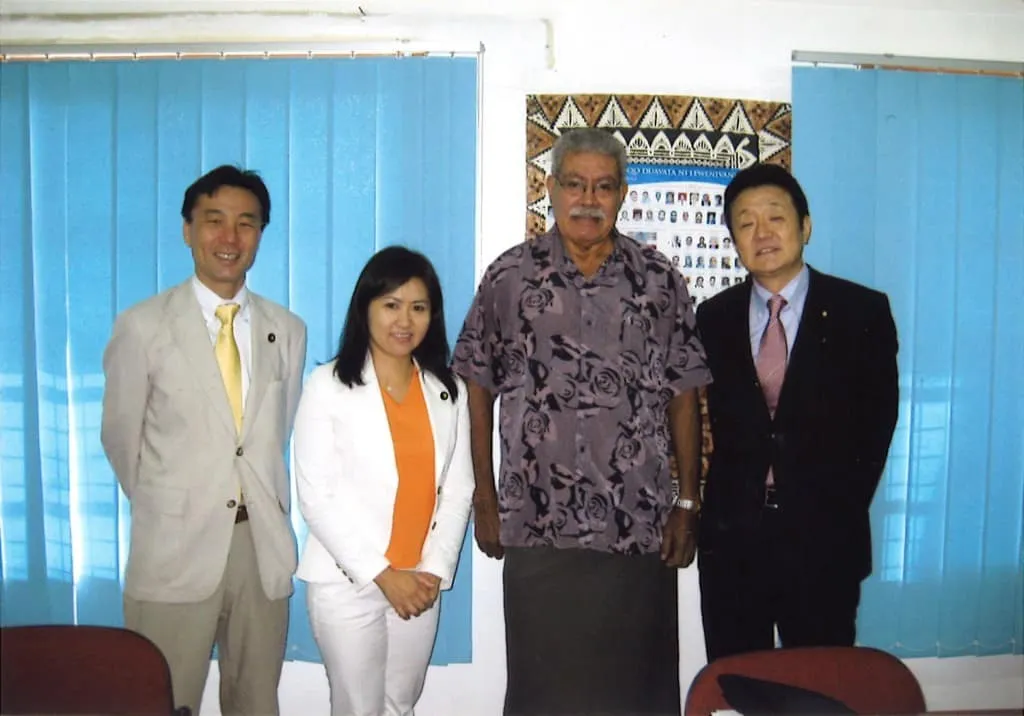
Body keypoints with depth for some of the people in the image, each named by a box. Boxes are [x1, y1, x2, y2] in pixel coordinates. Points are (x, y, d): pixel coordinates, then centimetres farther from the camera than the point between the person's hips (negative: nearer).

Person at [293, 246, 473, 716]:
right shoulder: (328, 385, -8)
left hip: (420, 584, 4)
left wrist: (434, 570, -7)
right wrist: (381, 574, -13)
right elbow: (316, 497, -11)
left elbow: (458, 489, 4)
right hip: (347, 584, -3)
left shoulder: (448, 391, 4)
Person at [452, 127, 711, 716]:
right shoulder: (510, 276, 2)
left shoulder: (661, 280, 3)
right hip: (538, 528, 0)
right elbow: (478, 391, 5)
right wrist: (485, 498, 3)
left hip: (641, 528, 1)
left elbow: (684, 397, 5)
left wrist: (688, 503, 1)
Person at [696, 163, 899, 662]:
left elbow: (878, 416, -1)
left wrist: (845, 509, -5)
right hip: (730, 538, 2)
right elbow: (720, 419, 6)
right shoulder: (714, 318, 5)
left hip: (823, 540, -2)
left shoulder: (862, 311, 0)